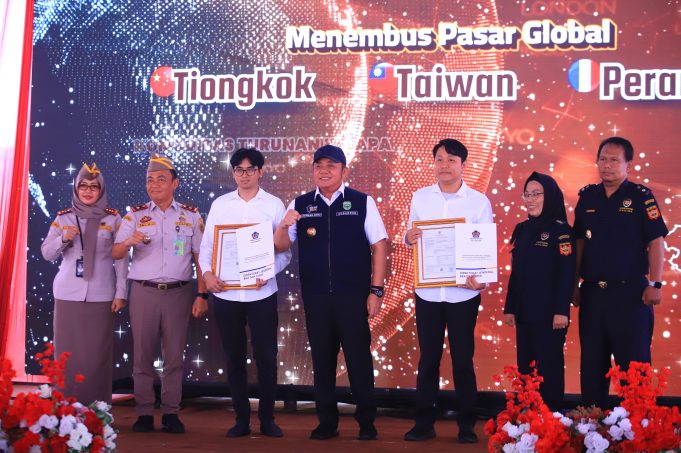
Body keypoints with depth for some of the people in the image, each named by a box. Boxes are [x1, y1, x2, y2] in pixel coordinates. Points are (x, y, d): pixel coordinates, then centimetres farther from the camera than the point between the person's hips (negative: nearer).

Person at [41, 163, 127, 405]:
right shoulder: (63, 218, 8)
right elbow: (46, 253, 5)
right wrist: (63, 239, -14)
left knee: (98, 354, -1)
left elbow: (121, 258, 3)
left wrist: (121, 293, -2)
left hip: (101, 296, -2)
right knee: (68, 352, 2)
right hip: (68, 295, 2)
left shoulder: (113, 218, 3)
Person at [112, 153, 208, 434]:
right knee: (142, 354, 1)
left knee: (174, 355, 3)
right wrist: (129, 241, -23)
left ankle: (171, 413, 10)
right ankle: (144, 413, 9)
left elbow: (201, 258, 6)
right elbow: (115, 254, -1)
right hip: (143, 292, 0)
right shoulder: (135, 216, 7)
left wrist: (202, 295, -2)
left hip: (178, 292, 0)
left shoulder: (191, 216, 7)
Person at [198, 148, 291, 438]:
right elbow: (206, 245, 8)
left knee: (266, 357, 2)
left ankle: (267, 418, 16)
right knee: (234, 357, 9)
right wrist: (207, 273, -10)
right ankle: (241, 419, 21)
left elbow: (285, 250, 1)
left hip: (261, 292, -2)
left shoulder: (274, 205, 2)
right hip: (225, 293, 2)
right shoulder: (220, 204, 7)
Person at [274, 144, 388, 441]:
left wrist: (376, 290, -5)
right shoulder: (300, 205, 6)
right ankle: (326, 422, 21)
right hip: (315, 296, 3)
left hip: (353, 294, -2)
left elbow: (379, 245, -1)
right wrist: (284, 225, -15)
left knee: (358, 358, 3)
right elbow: (280, 245, 7)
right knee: (322, 359, 10)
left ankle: (366, 422, 16)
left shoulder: (362, 202, 0)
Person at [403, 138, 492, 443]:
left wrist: (482, 279, -19)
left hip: (463, 292, -2)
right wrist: (409, 238, -15)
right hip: (427, 291, 2)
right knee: (428, 358, 9)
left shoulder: (479, 201, -2)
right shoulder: (420, 197, 4)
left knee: (463, 359, 7)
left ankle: (466, 425, 18)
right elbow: (411, 237, 9)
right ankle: (424, 423, 19)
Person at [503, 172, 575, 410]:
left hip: (549, 312, -6)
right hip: (524, 311, 6)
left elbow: (567, 273, -12)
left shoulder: (561, 230, -8)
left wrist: (562, 310, -17)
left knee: (549, 367, 1)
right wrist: (509, 307, 11)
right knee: (525, 367, 10)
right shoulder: (522, 230, 11)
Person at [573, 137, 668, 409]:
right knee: (592, 361, 11)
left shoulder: (641, 197, -5)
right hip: (592, 292, 5)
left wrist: (655, 284, -14)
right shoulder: (587, 197, 8)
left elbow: (656, 242, -8)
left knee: (633, 361, 2)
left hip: (631, 291, -4)